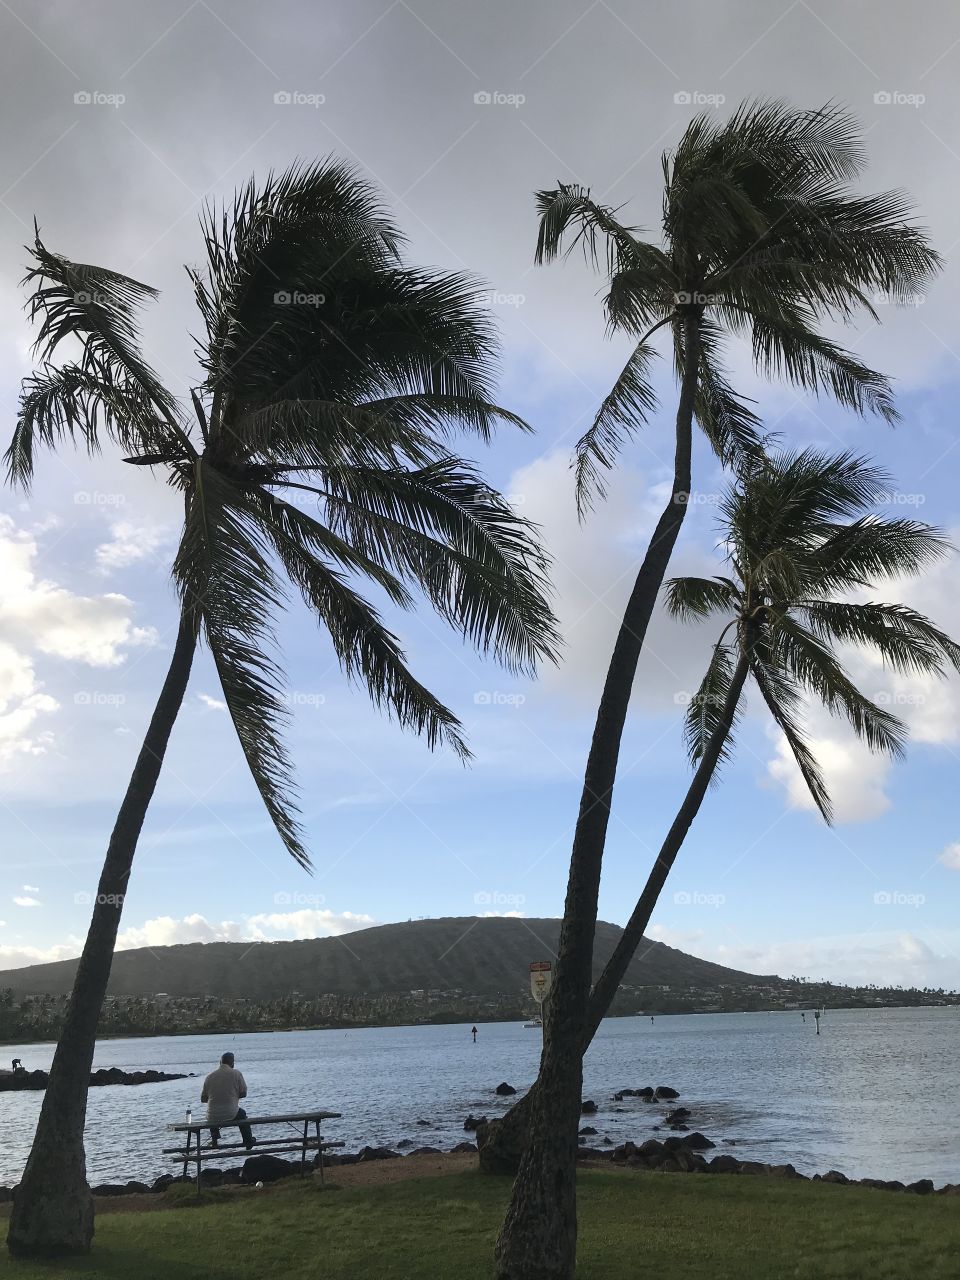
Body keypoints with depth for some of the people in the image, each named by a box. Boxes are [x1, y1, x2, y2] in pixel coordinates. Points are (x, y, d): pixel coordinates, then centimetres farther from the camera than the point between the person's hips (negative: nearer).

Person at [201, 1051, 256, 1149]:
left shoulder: (210, 1076, -2)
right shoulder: (236, 1073, -7)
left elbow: (203, 1099, 7)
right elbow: (243, 1093, 0)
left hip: (212, 1118, 2)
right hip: (231, 1115, -2)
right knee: (241, 1113, 33)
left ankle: (214, 1140, 44)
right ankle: (248, 1141, 41)